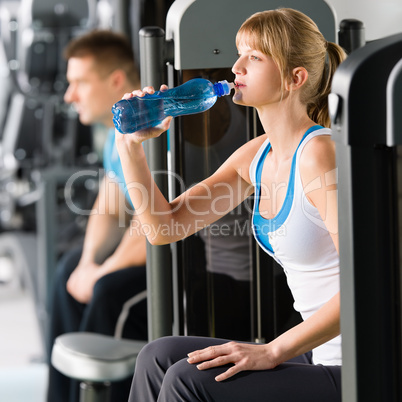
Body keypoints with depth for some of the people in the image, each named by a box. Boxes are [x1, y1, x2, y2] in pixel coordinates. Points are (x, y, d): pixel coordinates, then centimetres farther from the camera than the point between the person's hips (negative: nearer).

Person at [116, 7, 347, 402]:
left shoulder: (318, 154, -18)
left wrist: (273, 352, -24)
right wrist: (130, 144, -1)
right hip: (319, 358, 9)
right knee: (159, 357, 6)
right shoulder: (257, 156, 9)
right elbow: (164, 225, 11)